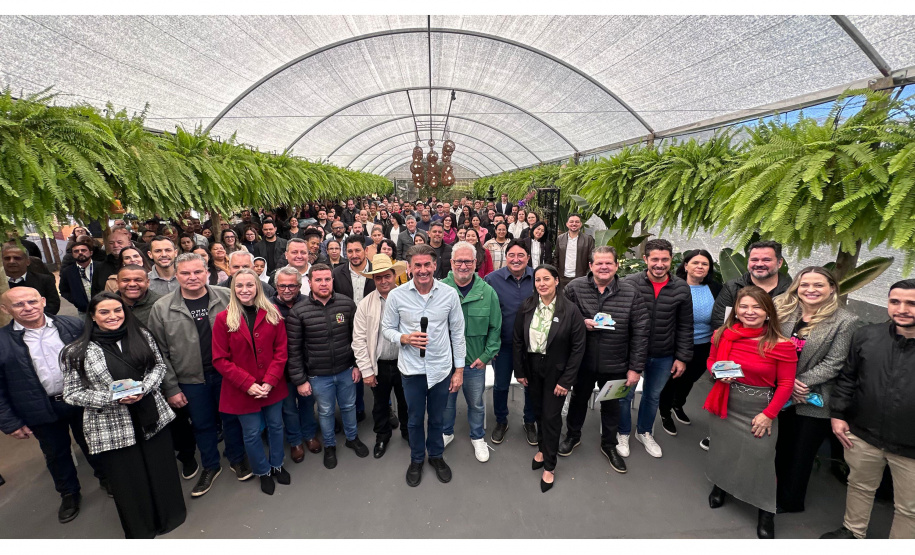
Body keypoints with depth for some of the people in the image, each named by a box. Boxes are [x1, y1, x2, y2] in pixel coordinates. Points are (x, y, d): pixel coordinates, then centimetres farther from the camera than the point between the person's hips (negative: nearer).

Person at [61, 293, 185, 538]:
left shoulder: (141, 336, -1)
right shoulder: (77, 352, -7)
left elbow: (159, 365, 4)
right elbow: (72, 394, -5)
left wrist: (143, 388, -14)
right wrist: (113, 398, -19)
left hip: (153, 418, 2)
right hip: (112, 428, -2)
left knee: (162, 471, 16)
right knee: (129, 482, 13)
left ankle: (168, 517, 41)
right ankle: (140, 531, 39)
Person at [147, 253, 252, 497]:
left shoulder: (226, 297, -8)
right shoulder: (162, 308, -6)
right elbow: (160, 353, -2)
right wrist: (171, 388, -3)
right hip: (191, 379, 1)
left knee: (231, 418, 15)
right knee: (202, 424, 17)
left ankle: (237, 459, 39)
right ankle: (210, 466, 40)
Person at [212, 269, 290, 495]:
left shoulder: (272, 313, -5)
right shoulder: (223, 319, -9)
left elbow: (281, 350, -4)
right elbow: (220, 360, -8)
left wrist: (270, 381, -14)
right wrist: (248, 384, -16)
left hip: (272, 387, 2)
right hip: (242, 390, -1)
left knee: (276, 426, 18)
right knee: (251, 433, 13)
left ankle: (277, 465, 43)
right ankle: (263, 472, 39)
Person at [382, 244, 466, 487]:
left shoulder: (449, 294, -10)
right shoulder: (396, 295, -11)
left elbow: (457, 333, -2)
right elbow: (387, 328, 1)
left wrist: (459, 369, 0)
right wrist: (405, 338, -20)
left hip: (441, 368, 1)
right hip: (412, 369, 0)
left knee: (437, 418, 20)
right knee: (415, 419, 19)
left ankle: (436, 455, 46)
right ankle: (416, 459, 45)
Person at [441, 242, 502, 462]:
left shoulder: (487, 292, -9)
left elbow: (495, 328, -3)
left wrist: (487, 355, -7)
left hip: (475, 362, 0)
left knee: (476, 403, 19)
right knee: (446, 401, 21)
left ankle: (477, 437, 44)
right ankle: (446, 432, 47)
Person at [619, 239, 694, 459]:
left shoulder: (681, 288, -6)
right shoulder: (630, 283, -15)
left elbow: (685, 327, 1)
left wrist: (682, 357, 1)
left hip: (663, 357, 3)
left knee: (653, 396, 21)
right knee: (626, 395, 12)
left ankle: (645, 432, 45)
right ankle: (623, 433, 37)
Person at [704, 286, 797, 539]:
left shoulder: (781, 345, -14)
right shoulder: (723, 335, -6)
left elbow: (786, 384, -8)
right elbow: (711, 361, 9)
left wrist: (768, 414, -12)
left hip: (760, 409, -2)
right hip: (725, 404, 3)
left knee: (760, 458, 4)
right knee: (722, 448, 17)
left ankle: (766, 511, 27)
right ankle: (720, 485, 44)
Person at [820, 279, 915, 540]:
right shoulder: (866, 336, -4)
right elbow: (846, 378, 4)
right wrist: (837, 414, 2)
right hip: (863, 435, 2)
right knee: (859, 486, 22)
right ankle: (853, 532, 44)